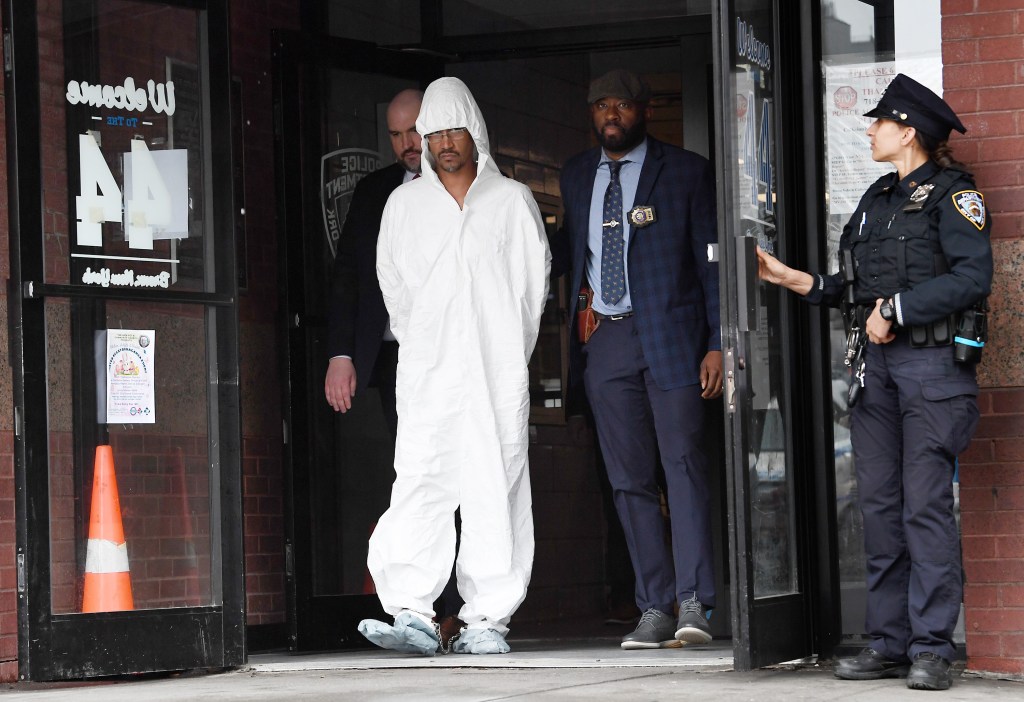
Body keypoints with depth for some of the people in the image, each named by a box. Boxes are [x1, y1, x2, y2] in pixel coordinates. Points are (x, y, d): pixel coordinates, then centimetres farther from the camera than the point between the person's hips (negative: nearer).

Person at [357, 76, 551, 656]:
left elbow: (534, 281, 10)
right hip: (427, 370, 1)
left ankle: (489, 620, -2)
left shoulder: (513, 200, 10)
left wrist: (507, 354, 6)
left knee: (496, 489, -4)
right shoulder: (405, 204, 14)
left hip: (499, 371, -1)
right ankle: (413, 616, -15)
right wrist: (425, 346, 9)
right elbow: (393, 284, 16)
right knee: (419, 487, -11)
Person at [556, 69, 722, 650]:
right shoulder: (577, 175, 16)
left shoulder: (686, 172, 2)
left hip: (670, 334, -4)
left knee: (684, 464, -11)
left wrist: (717, 343, -8)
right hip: (604, 337, 4)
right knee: (629, 480, 2)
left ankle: (694, 603, -12)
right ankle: (656, 608, 4)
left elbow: (711, 259, 0)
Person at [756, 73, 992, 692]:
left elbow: (972, 277, -16)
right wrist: (793, 279, 13)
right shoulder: (878, 198, 19)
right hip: (876, 364, 7)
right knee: (881, 506, 5)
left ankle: (932, 647, -6)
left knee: (926, 505, -9)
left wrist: (895, 310, -14)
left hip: (933, 362, -7)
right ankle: (889, 644, 10)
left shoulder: (953, 193, -3)